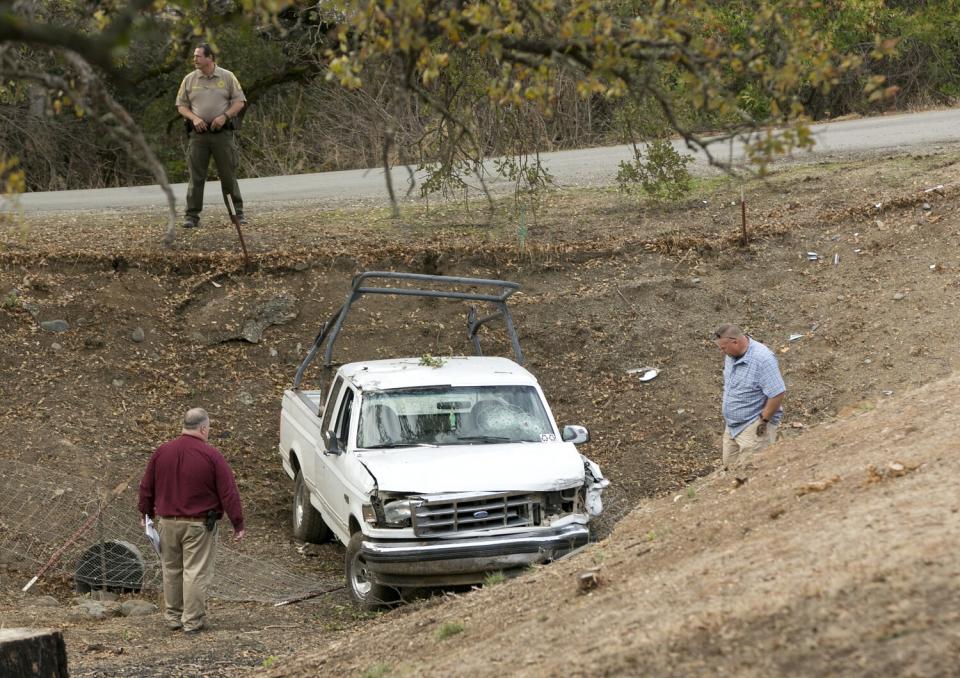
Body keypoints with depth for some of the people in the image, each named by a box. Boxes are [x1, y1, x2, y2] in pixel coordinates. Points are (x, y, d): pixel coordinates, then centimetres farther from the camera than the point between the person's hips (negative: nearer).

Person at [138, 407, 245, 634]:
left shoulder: (162, 452, 2)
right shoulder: (211, 456, -12)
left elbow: (146, 487, 12)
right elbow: (229, 492, -12)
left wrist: (146, 512, 27)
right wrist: (238, 524, -5)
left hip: (168, 522, 5)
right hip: (199, 525, -4)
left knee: (171, 571, 16)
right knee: (196, 572, 1)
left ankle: (172, 617, 25)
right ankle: (192, 621, 3)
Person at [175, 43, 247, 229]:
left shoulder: (227, 77, 2)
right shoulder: (189, 80, 7)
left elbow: (239, 102, 1)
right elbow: (181, 105, 8)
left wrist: (224, 116, -14)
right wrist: (194, 118, -11)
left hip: (222, 133, -1)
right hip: (198, 133, 1)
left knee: (229, 175, 3)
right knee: (196, 176, 0)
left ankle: (238, 212, 12)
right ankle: (192, 216, 2)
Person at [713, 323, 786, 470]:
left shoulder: (763, 359, -26)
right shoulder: (731, 355, 1)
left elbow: (777, 394, -25)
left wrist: (764, 421, -18)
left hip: (754, 427, -9)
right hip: (732, 425, 9)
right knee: (730, 467, 15)